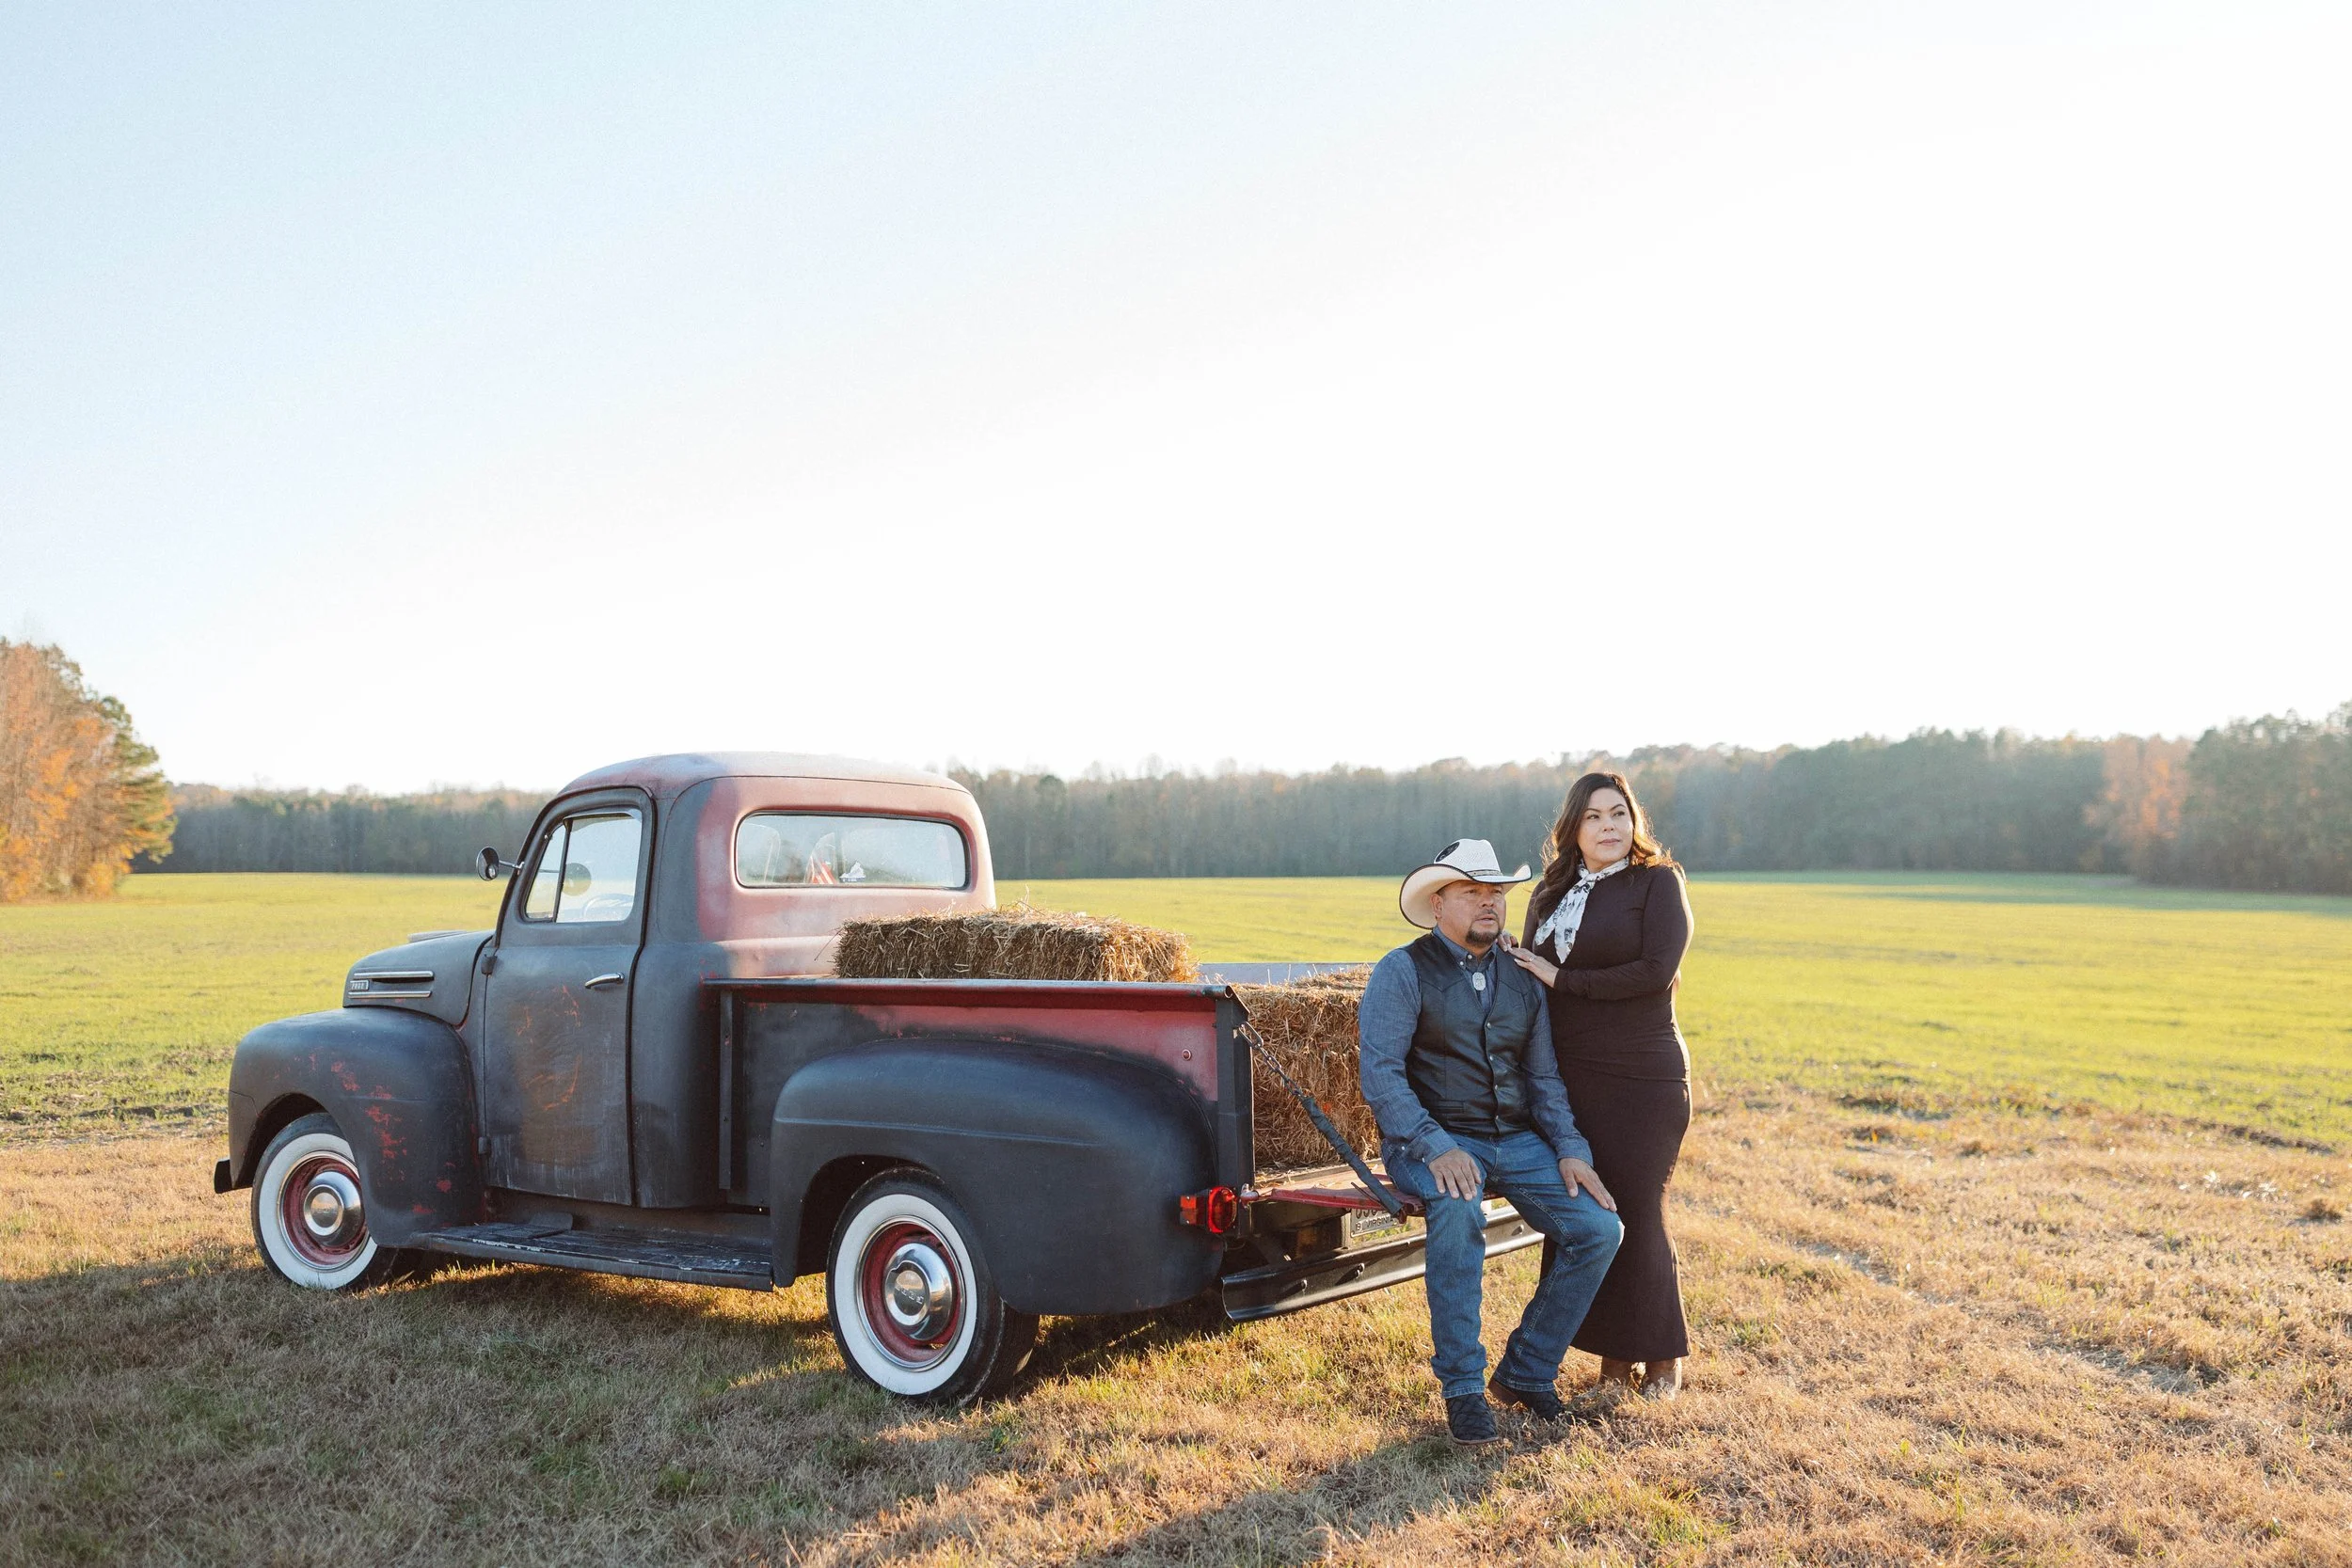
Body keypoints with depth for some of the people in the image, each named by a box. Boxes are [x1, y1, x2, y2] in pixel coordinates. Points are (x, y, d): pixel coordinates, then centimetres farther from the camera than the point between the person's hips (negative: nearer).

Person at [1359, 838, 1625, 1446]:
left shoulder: (1522, 978, 13)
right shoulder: (1403, 972, -5)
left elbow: (1543, 1076, 17)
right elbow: (1380, 1074, -14)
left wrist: (1570, 1149, 0)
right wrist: (1436, 1148, -27)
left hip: (1517, 1141, 6)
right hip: (1432, 1141, -5)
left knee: (1598, 1229, -14)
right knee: (1459, 1208, -37)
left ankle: (1526, 1373, 5)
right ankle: (1462, 1388, -21)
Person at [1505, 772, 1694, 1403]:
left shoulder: (1658, 881, -3)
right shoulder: (1549, 894, 13)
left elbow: (1656, 972, -14)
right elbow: (1530, 980, 17)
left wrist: (1563, 980, -11)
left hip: (1642, 1082, -5)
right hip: (1567, 1080, 5)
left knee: (1638, 1213, 0)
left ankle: (1663, 1353, 18)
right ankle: (1614, 1352, 19)